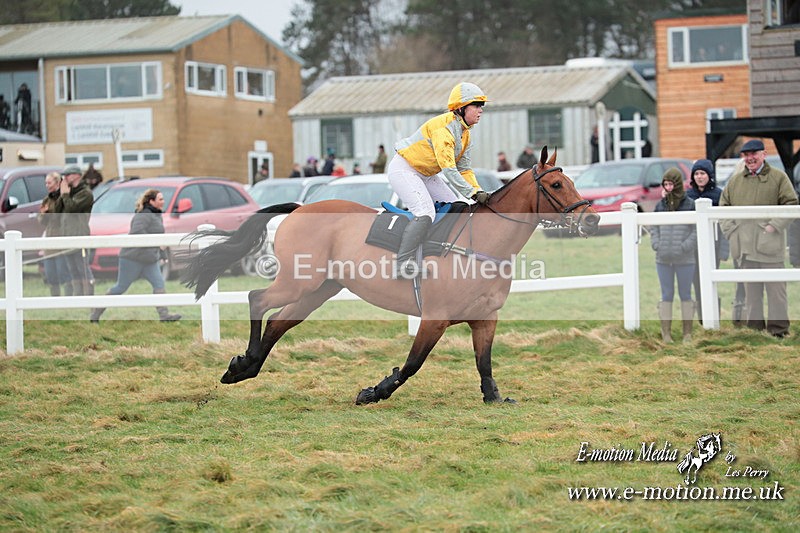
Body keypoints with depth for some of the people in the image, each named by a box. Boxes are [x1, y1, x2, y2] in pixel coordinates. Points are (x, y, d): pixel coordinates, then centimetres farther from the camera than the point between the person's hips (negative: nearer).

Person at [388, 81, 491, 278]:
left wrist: (478, 191, -11)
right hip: (403, 170, -10)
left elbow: (464, 169, 7)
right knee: (425, 212, -26)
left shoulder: (465, 134, 6)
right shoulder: (444, 126, -26)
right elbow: (448, 168, -30)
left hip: (425, 175, 10)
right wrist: (471, 193, -31)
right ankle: (402, 263, -30)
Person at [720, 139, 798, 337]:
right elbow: (723, 207, 18)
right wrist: (730, 229, 5)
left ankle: (778, 328, 2)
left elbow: (791, 205, -5)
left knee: (775, 287, -3)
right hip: (744, 245, 4)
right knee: (750, 289, 9)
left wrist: (774, 226, -13)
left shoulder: (778, 177, 1)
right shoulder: (735, 180, 13)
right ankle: (753, 327, 15)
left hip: (769, 245, -4)